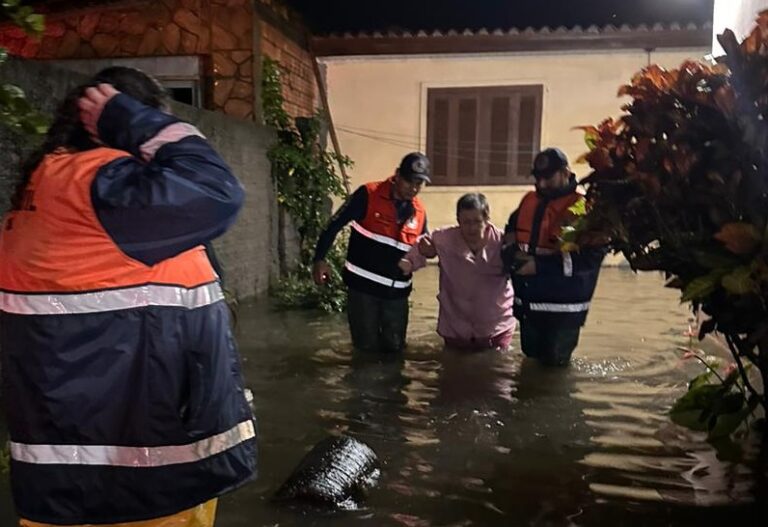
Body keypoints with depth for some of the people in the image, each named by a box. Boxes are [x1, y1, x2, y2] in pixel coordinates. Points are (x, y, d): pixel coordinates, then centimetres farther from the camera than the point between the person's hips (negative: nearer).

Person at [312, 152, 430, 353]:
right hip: (363, 285, -4)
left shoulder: (419, 211, 3)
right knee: (367, 346, 4)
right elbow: (335, 225, -8)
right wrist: (320, 259, -15)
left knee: (394, 346, 12)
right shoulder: (368, 195, -12)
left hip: (397, 291, 4)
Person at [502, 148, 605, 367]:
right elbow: (510, 230, 18)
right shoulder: (529, 200, 7)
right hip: (528, 301, 6)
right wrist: (513, 252, -7)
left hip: (562, 307, -6)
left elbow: (589, 258, -23)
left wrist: (540, 265, -25)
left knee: (553, 360, 7)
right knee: (531, 353, 23)